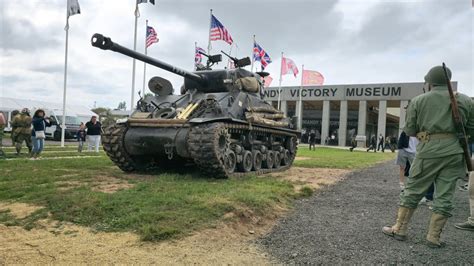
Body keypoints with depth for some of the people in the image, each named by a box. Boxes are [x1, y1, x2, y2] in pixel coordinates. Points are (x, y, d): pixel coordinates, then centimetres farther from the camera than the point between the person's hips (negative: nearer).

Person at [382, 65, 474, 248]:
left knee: (413, 190, 8)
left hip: (429, 150, -1)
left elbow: (409, 130, 3)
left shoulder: (418, 101, 2)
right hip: (454, 151, 2)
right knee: (444, 196, 6)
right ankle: (434, 237, 10)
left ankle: (400, 229, 14)